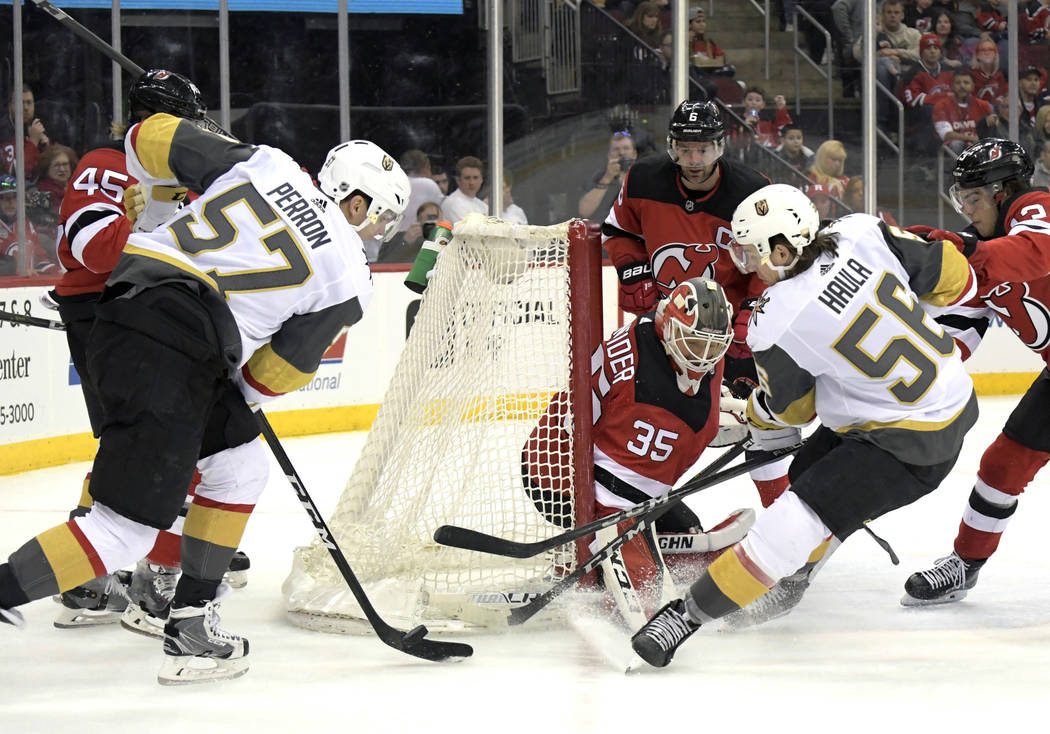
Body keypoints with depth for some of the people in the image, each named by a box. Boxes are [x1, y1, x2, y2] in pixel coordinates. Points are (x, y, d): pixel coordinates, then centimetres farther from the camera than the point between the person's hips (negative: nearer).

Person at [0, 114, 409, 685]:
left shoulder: (265, 162, 10)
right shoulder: (348, 281, 0)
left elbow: (155, 137, 11)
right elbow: (281, 369, 6)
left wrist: (149, 199, 30)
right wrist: (248, 396, 26)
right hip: (167, 359, -8)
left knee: (239, 467, 20)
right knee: (127, 528, -3)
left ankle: (191, 625, 20)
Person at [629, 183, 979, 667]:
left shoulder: (775, 326, -23)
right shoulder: (861, 232, -11)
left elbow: (788, 407, -3)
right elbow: (948, 275, 0)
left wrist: (761, 423, 20)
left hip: (910, 443, -9)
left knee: (793, 526, -10)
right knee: (808, 475, 24)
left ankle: (691, 611, -5)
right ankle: (789, 580, 45)